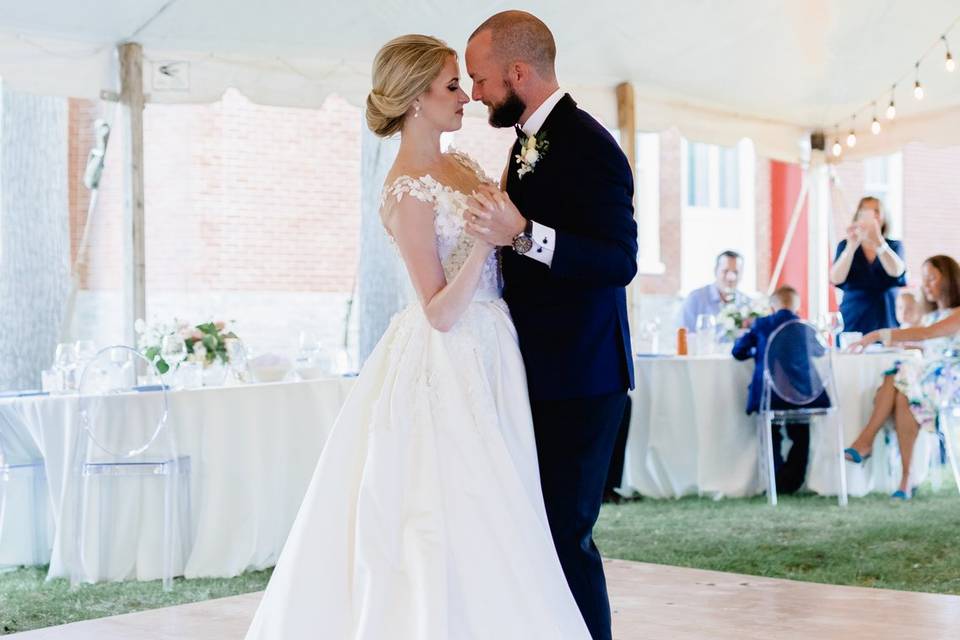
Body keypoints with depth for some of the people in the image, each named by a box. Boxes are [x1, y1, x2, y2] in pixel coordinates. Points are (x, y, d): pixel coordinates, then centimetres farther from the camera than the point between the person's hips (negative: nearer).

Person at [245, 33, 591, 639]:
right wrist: (484, 242, -26)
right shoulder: (409, 192, -15)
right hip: (448, 367, -8)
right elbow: (441, 312, -18)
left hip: (486, 356, 8)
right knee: (462, 525, -3)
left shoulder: (462, 166, 10)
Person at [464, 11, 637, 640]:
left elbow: (620, 260, -24)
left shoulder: (587, 144, -15)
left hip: (578, 381, -9)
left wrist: (522, 233, -31)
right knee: (540, 529, 13)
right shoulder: (529, 143, 14)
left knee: (566, 534, -6)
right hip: (540, 374, 10)